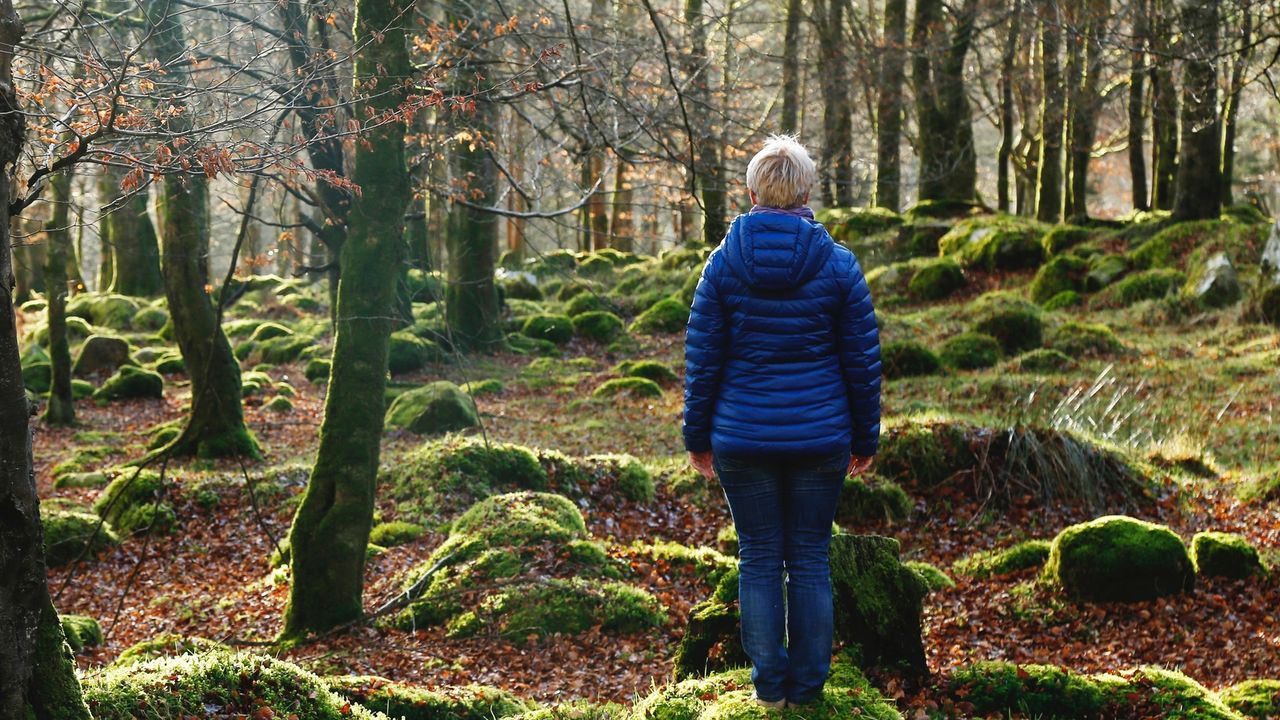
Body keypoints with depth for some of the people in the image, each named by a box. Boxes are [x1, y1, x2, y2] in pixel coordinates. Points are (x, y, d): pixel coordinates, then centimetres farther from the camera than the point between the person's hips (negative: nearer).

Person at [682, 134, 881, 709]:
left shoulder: (724, 262, -4)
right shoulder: (837, 264, -3)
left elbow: (702, 356, -1)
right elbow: (862, 360, 1)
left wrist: (697, 435, 8)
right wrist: (865, 437, 11)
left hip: (742, 440, 0)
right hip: (820, 439, 0)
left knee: (759, 560, 10)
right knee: (810, 560, 10)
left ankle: (769, 683, 15)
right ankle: (807, 685, 15)